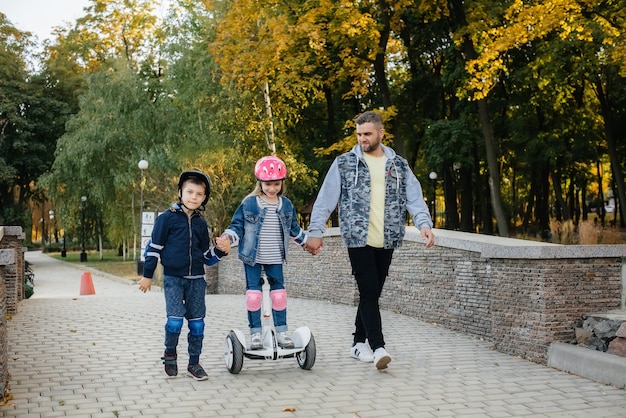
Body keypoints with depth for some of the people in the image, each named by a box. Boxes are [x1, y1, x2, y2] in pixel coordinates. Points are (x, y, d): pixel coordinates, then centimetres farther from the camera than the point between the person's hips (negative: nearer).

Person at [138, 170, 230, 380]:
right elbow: (154, 247, -1)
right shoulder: (167, 218, -4)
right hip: (173, 278, -4)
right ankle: (170, 353, 13)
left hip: (196, 279, 4)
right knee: (175, 321, -14)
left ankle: (194, 363, 17)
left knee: (197, 323, 5)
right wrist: (147, 275, 0)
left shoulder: (201, 223, 10)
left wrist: (221, 250, -2)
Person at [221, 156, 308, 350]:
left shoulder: (286, 205, 6)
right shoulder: (249, 203, -4)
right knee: (253, 294, -3)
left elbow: (294, 229, 21)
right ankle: (255, 333, 6)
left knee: (279, 293, 2)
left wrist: (308, 241, 23)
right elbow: (237, 225, 0)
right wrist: (228, 237, -18)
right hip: (252, 258, -2)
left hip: (275, 259, 3)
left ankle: (281, 332, 13)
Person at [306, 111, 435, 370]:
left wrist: (424, 223, -14)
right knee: (369, 293, -11)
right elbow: (325, 200, 1)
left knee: (373, 293, 10)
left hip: (386, 241, 3)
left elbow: (414, 197, 3)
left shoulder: (399, 165, 11)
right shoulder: (344, 163, 3)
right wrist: (315, 232, -5)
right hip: (358, 239, -3)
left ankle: (359, 343, 22)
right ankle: (378, 347, -11)